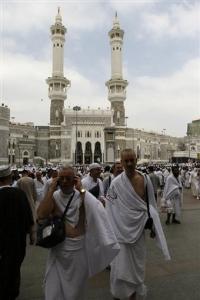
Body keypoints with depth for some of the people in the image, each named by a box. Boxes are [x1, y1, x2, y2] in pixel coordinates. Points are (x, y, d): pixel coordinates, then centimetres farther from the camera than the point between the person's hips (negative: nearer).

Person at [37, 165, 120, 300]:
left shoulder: (81, 196, -7)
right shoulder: (54, 196, -3)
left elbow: (96, 210, -26)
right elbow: (41, 215, -21)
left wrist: (81, 189, -24)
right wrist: (51, 189, -19)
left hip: (79, 248, 0)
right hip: (58, 248, 1)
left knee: (76, 288, 18)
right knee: (54, 289, 11)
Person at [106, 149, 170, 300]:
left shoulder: (145, 179, -5)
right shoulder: (116, 183, -13)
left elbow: (151, 204, 5)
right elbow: (110, 208, -7)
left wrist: (152, 223, 5)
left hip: (139, 228, 3)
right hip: (122, 228, -3)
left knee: (137, 263, 17)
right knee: (121, 263, 5)